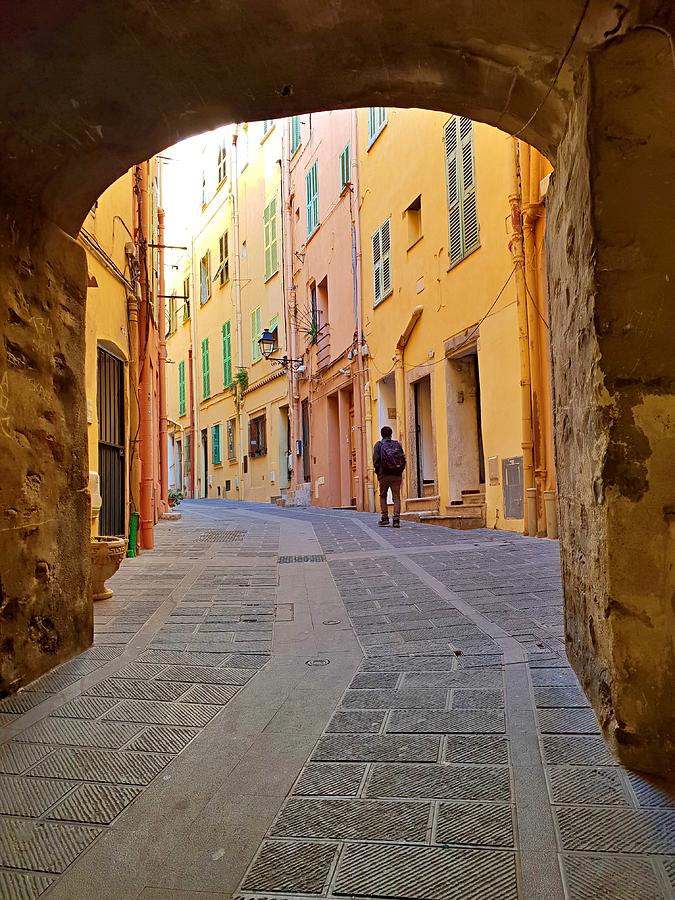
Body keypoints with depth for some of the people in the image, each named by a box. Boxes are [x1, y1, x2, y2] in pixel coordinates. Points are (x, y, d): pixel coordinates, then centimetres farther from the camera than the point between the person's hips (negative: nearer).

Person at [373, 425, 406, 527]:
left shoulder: (378, 445, 0)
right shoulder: (397, 444, 7)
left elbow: (376, 461, -6)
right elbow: (403, 460, 4)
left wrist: (378, 473, 5)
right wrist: (400, 471, 12)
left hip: (384, 475, -1)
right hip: (397, 476, 2)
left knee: (383, 496, 14)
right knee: (396, 497, 3)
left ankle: (385, 517, 10)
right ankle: (396, 518, -8)